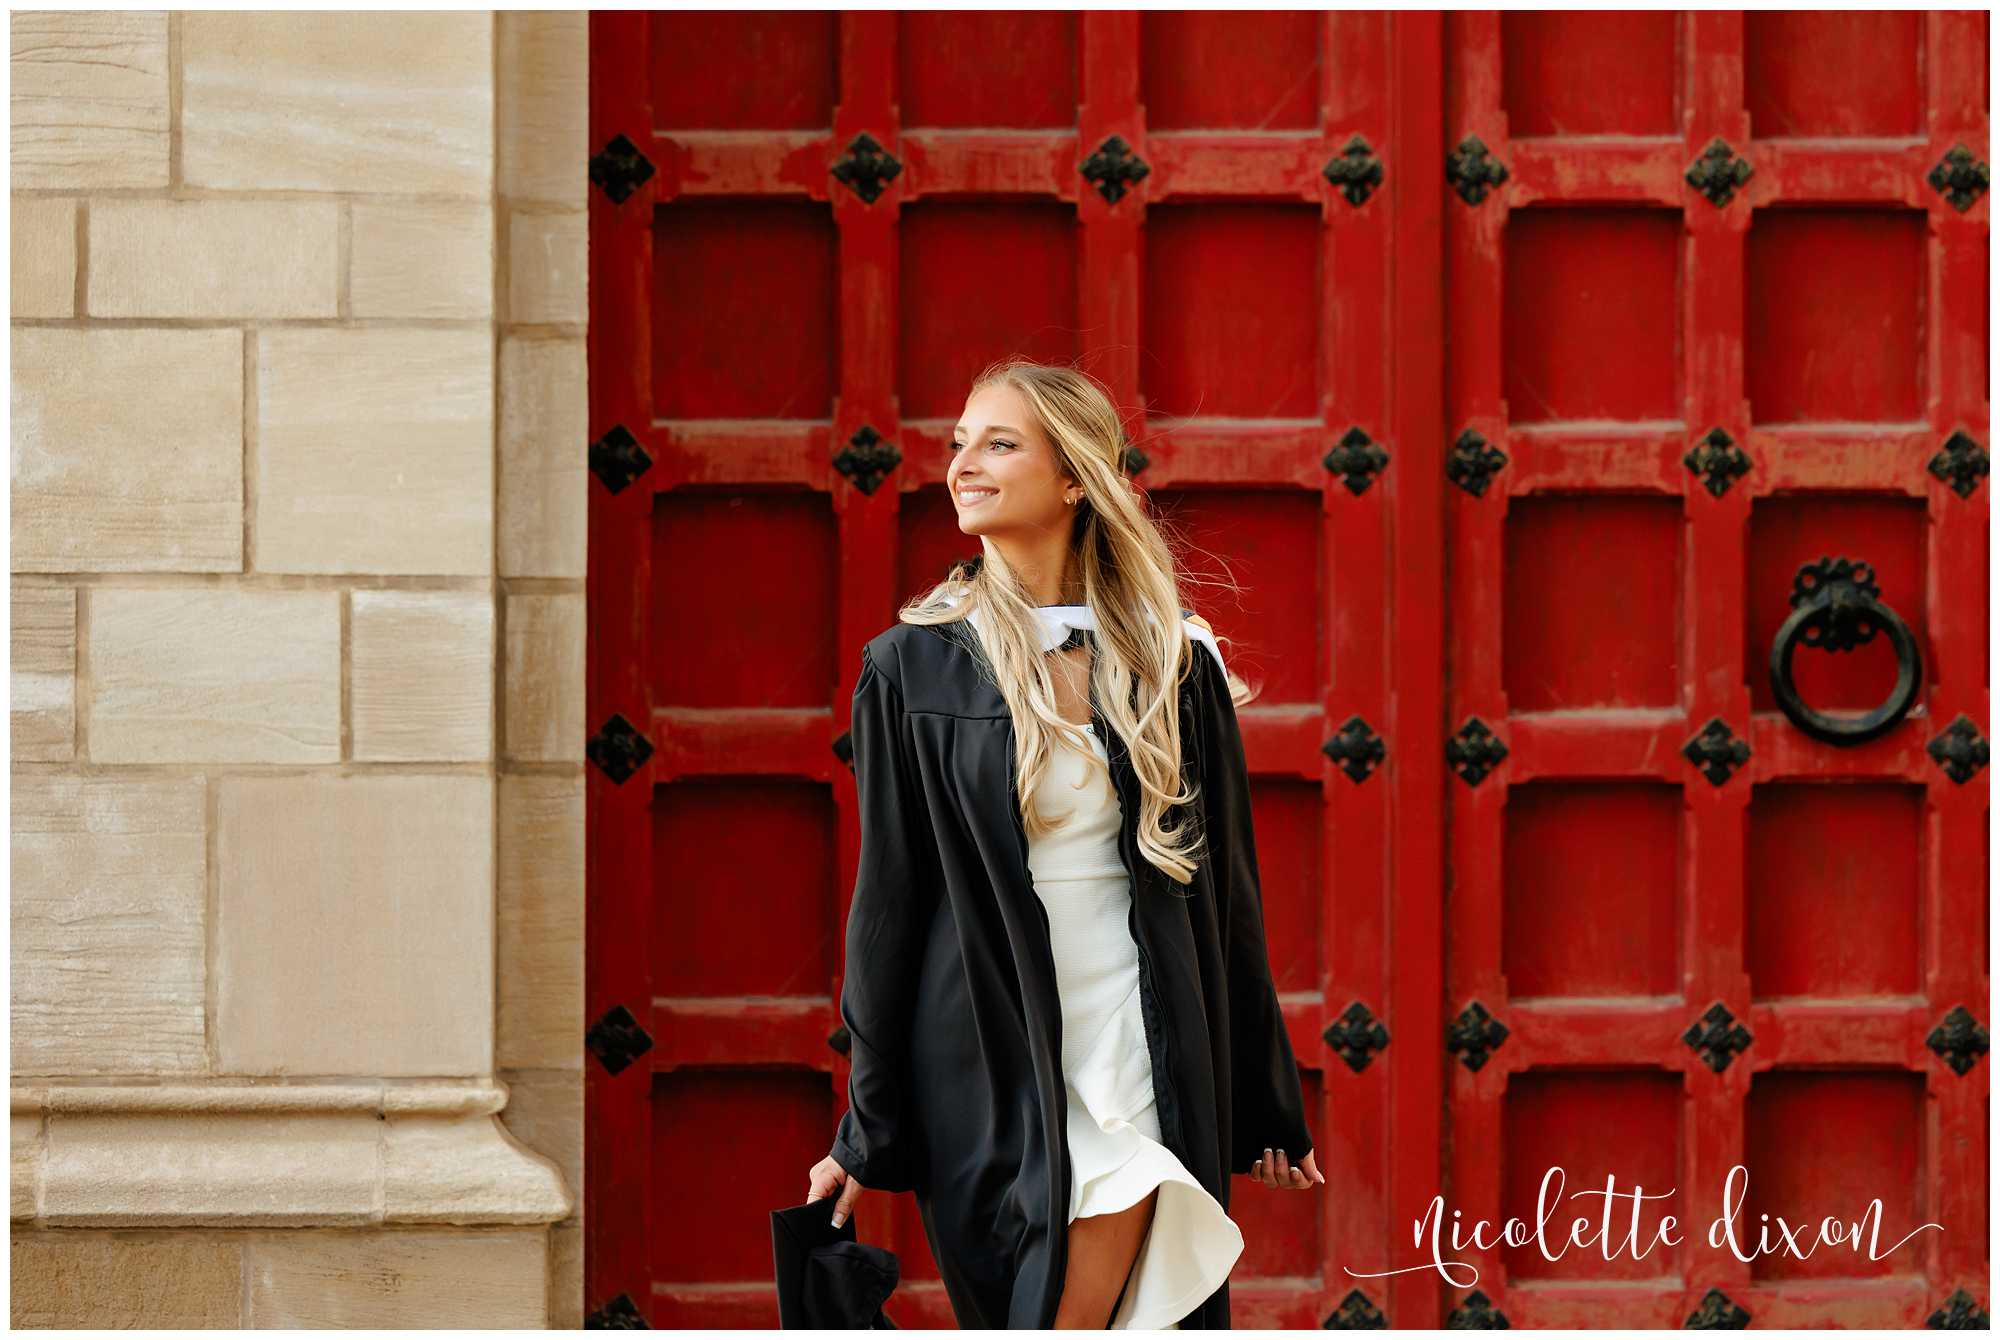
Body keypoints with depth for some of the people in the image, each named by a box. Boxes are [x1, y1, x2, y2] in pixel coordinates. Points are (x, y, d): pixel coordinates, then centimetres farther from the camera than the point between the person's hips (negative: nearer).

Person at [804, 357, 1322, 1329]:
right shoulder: (914, 667, 2)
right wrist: (868, 1136, 4)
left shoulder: (1170, 663, 6)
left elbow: (1225, 892, 11)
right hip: (990, 1083, 0)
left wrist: (1268, 1111, 13)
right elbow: (887, 902, 4)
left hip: (1140, 1061, 0)